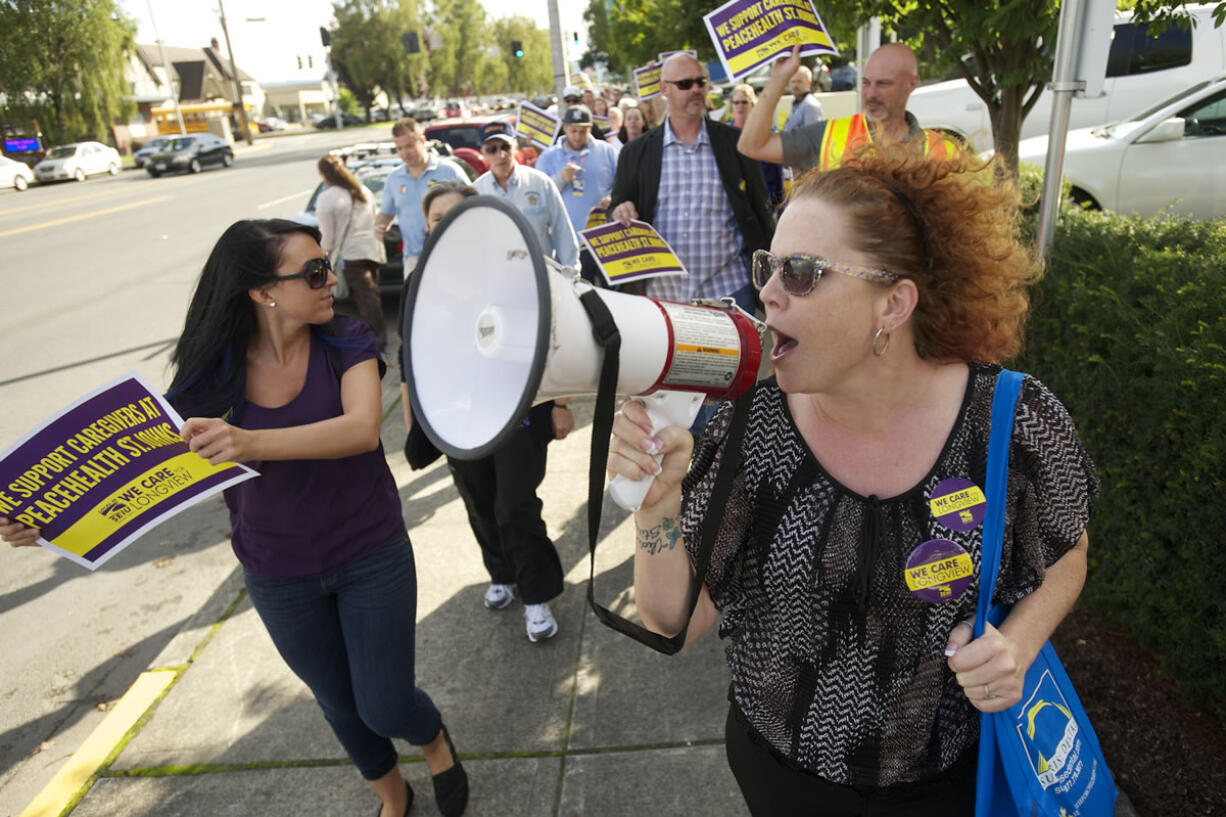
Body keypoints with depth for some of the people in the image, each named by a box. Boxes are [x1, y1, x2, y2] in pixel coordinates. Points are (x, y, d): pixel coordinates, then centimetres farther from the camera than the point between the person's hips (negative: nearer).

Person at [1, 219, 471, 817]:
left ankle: (434, 740, 42)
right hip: (279, 576, 3)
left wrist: (252, 442, -49)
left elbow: (362, 428, -34)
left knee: (385, 706, 3)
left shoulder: (346, 343, -17)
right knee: (339, 700, 22)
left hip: (371, 555, -2)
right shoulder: (217, 372, -12)